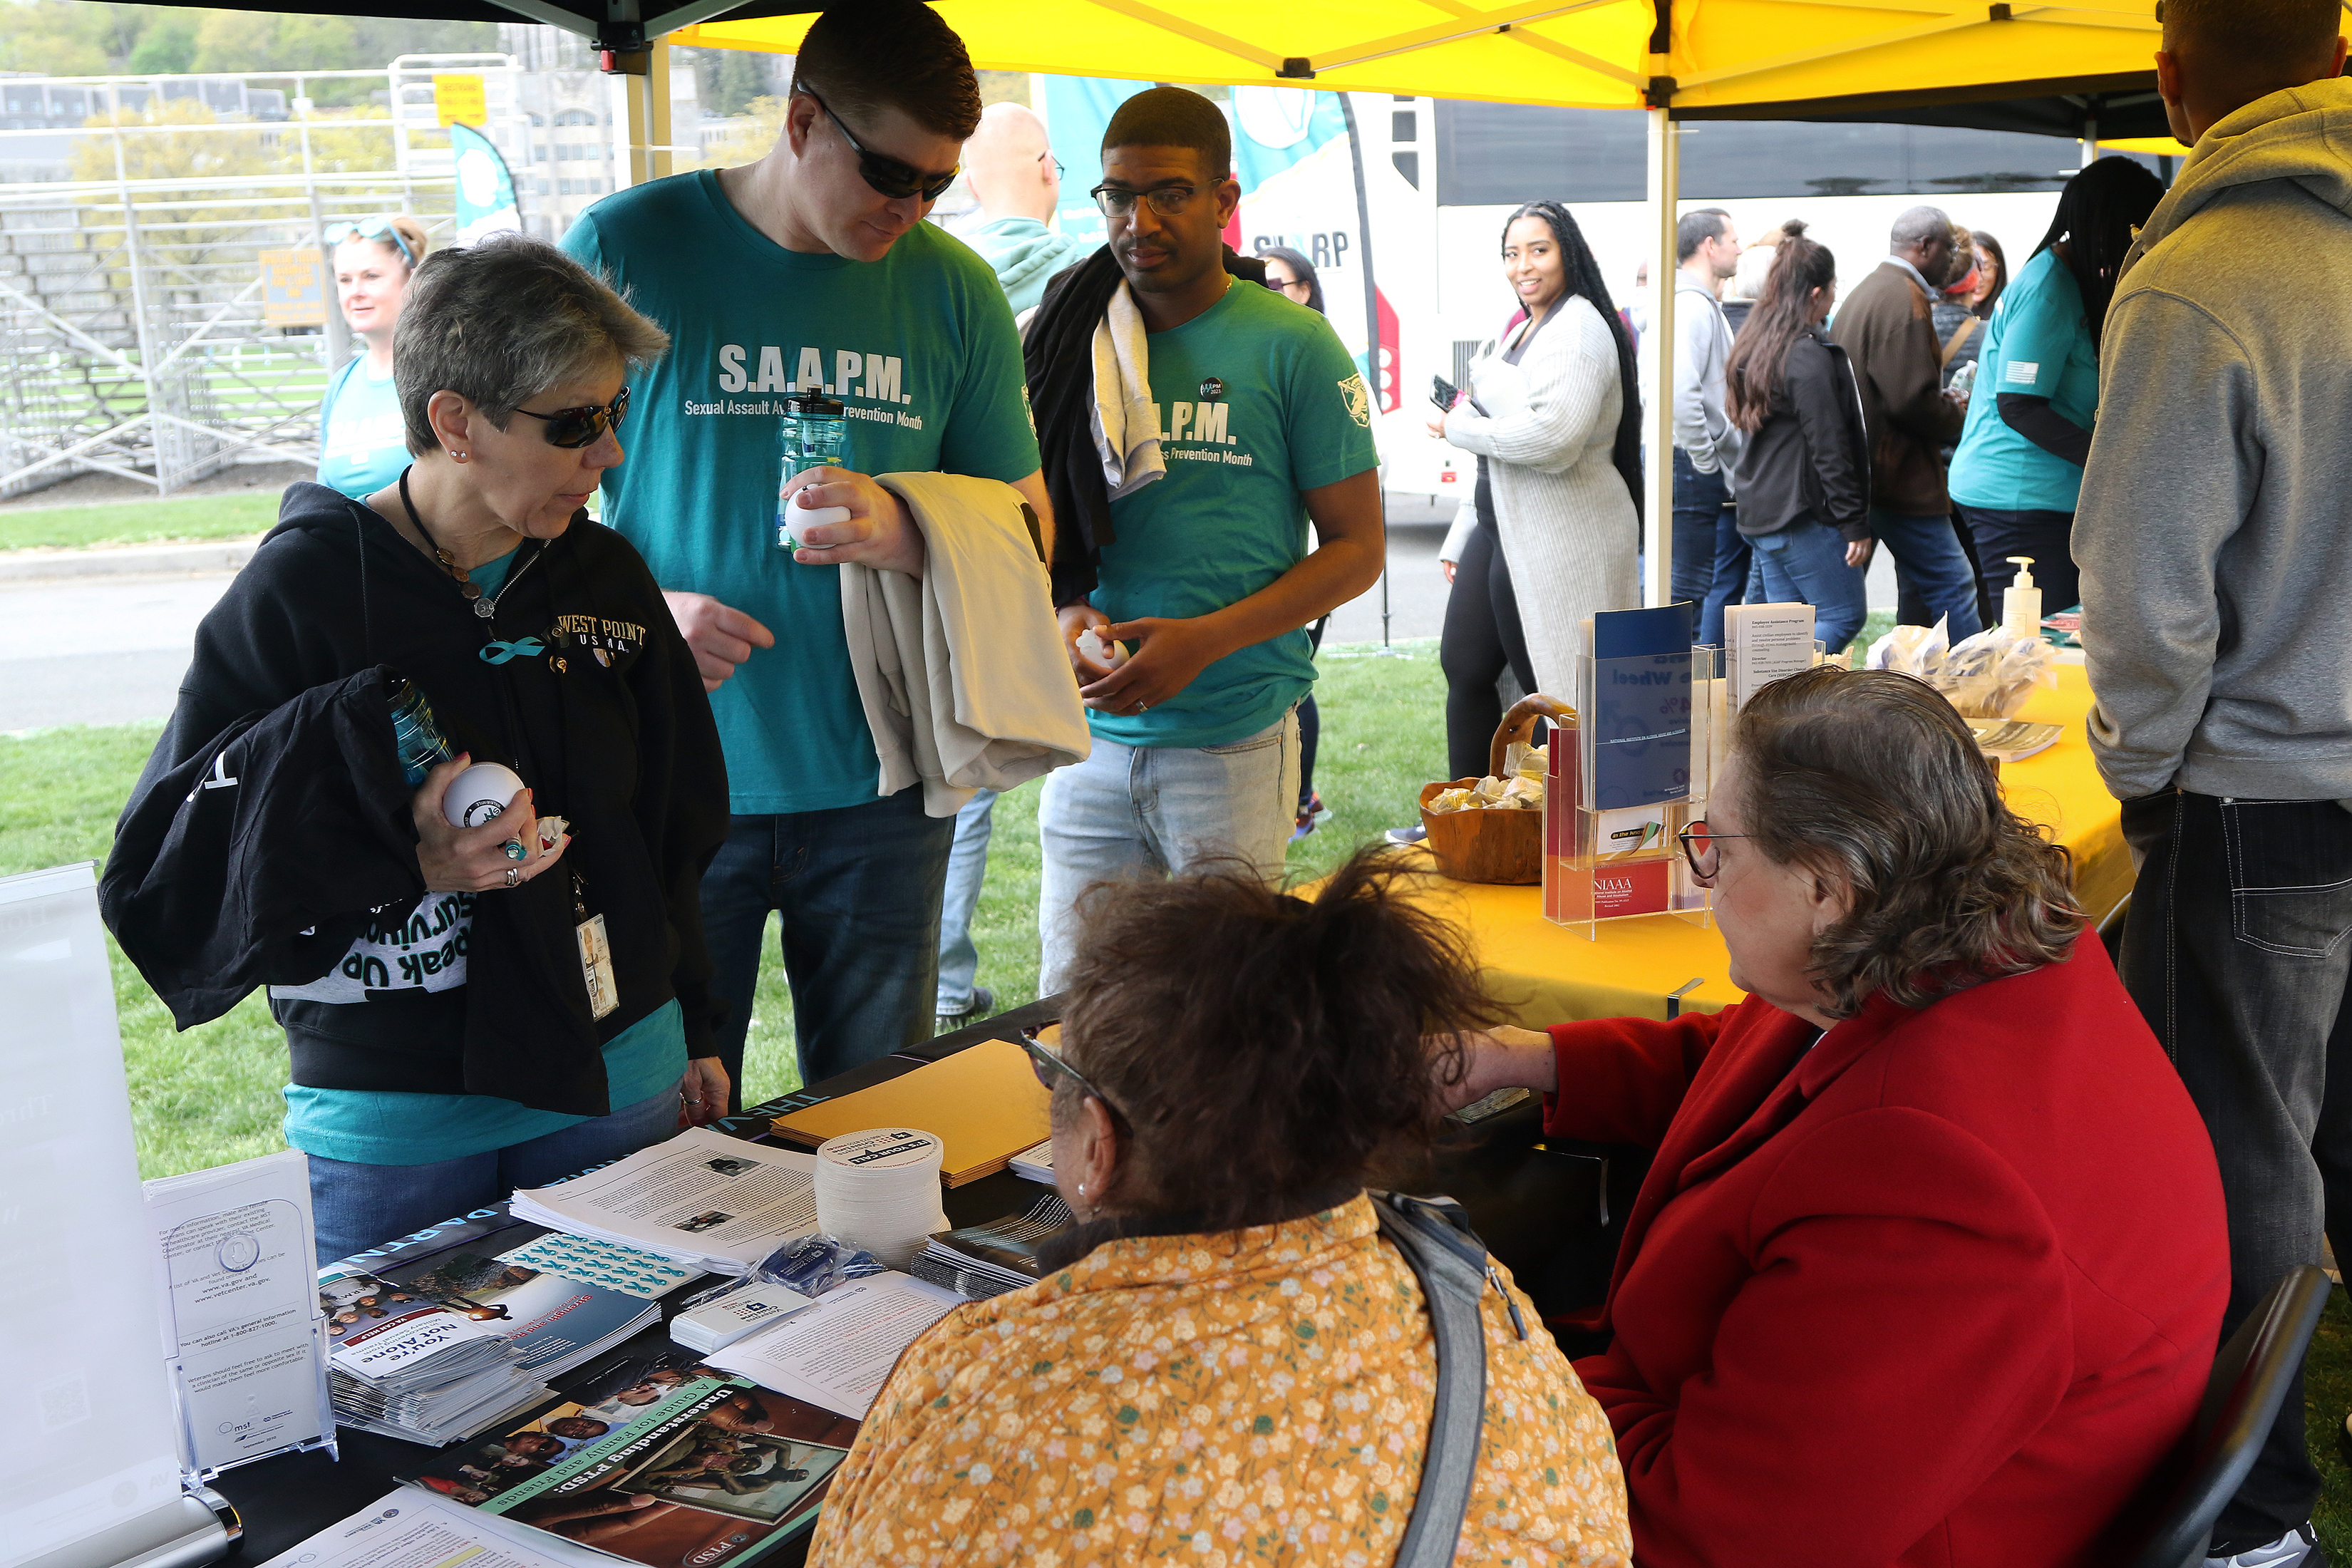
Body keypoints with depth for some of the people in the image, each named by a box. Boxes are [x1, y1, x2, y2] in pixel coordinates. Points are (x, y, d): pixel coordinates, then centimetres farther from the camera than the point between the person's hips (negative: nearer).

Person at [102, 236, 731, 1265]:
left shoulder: (607, 580, 3)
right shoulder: (300, 593, -11)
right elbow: (161, 868, -11)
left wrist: (694, 1033, 14)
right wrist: (409, 867, -24)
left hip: (614, 1087, 4)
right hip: (391, 1122, -4)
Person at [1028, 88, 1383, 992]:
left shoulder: (1292, 348, -3)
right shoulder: (1070, 339, 8)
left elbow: (1356, 549, -2)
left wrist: (1204, 641, -15)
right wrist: (1062, 616, -7)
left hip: (1235, 740, -3)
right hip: (1090, 737, 3)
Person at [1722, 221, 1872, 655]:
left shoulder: (1756, 344, 12)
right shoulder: (1810, 356, -16)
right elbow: (1830, 448, -17)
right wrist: (1855, 523, -13)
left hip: (1761, 511, 9)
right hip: (1805, 515, -9)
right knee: (1844, 615, -1)